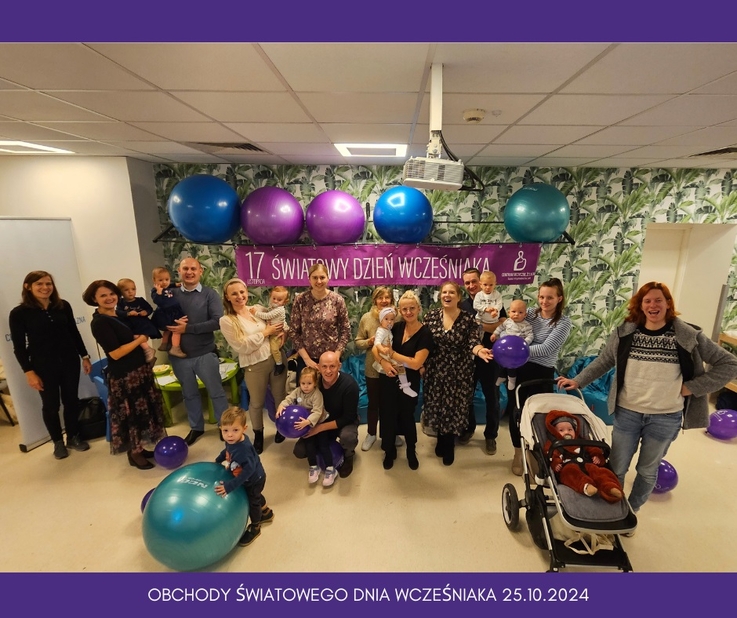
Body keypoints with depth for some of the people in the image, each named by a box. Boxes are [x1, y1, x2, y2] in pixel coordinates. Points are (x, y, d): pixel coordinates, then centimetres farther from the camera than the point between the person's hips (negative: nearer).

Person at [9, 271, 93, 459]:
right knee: (51, 405, 10)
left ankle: (73, 437, 30)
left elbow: (74, 333, 8)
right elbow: (19, 347, -6)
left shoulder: (63, 306, 0)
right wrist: (29, 372, -10)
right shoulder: (19, 313, -7)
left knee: (71, 400, 12)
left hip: (70, 362, 3)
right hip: (43, 367, -3)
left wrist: (85, 357, 8)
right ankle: (58, 442, 28)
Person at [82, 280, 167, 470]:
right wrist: (139, 340, -13)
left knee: (144, 410, 16)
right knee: (132, 414, 5)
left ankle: (140, 448, 31)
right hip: (123, 376, -8)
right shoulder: (99, 322, -16)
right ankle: (134, 454, 22)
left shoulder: (119, 315, 8)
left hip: (140, 369, 8)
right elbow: (115, 353, -22)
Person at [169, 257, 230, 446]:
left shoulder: (209, 294, -8)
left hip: (205, 354, -3)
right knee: (189, 394, 19)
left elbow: (217, 322, -17)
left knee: (216, 392, 10)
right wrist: (173, 324, -19)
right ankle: (196, 427, 38)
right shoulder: (170, 294, 0)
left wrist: (188, 328, -19)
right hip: (179, 356, 3)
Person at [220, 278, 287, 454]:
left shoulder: (258, 309, 4)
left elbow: (279, 323, 15)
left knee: (280, 396, 17)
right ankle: (258, 434, 40)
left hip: (277, 359, 4)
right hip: (254, 366, -3)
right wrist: (265, 332, -15)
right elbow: (242, 347, -16)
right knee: (257, 402, 15)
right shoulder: (226, 321, -9)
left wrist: (281, 331, -8)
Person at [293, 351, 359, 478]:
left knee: (348, 437, -37)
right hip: (322, 419, 4)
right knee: (299, 452, -8)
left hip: (345, 421, -4)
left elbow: (348, 417, -25)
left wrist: (320, 427, -29)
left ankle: (348, 455, 0)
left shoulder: (349, 384, -30)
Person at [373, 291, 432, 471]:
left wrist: (390, 353, -18)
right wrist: (383, 361, -23)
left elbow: (416, 363, -22)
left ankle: (411, 452, 45)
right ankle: (389, 452, 40)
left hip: (409, 384, -3)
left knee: (407, 417, 17)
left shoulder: (425, 333, -14)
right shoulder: (396, 327, -3)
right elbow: (376, 348, -3)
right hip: (388, 380, 3)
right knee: (388, 417, 14)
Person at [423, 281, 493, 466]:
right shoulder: (431, 316, -2)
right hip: (435, 372, 2)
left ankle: (449, 446, 31)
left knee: (454, 409, 8)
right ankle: (441, 441, 38)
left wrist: (479, 350, -36)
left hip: (458, 373, -2)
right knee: (437, 407, 13)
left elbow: (472, 342, -15)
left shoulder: (468, 319, -7)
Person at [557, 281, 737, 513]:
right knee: (616, 468, 12)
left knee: (647, 470, 18)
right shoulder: (625, 332, -5)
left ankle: (631, 511, 40)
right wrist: (577, 381, 2)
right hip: (627, 412, 1)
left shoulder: (689, 336, -8)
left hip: (666, 417, 0)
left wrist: (692, 387, -10)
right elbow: (603, 362, 5)